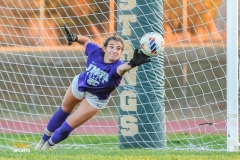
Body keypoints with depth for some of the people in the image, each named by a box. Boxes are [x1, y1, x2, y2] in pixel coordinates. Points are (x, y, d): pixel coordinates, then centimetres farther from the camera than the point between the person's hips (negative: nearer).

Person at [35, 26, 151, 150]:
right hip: (80, 84, 3)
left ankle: (48, 145, 32)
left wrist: (132, 64, -90)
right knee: (64, 111, 27)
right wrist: (74, 38, -28)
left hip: (96, 98, -3)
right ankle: (44, 139, 53)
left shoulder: (117, 66, -41)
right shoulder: (96, 52, -30)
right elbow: (86, 41, -7)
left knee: (69, 126, 0)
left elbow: (122, 68, -67)